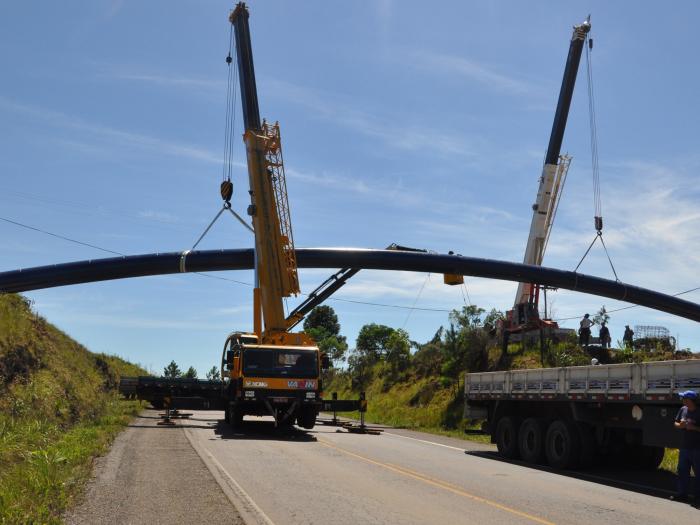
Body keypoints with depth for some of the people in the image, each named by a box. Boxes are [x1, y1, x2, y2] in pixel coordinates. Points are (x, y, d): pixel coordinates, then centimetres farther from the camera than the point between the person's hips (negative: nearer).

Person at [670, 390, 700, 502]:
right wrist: (680, 425, -5)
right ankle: (682, 494, 18)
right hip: (684, 447, 7)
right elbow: (675, 423, 15)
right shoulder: (683, 410, 6)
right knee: (682, 471, 11)